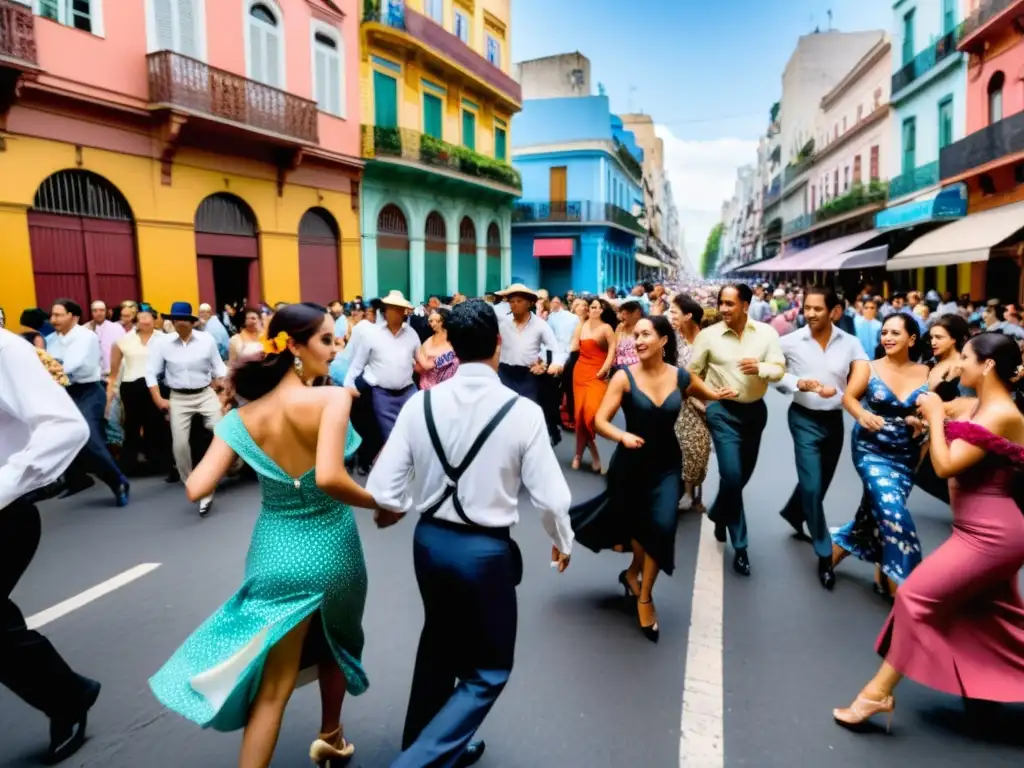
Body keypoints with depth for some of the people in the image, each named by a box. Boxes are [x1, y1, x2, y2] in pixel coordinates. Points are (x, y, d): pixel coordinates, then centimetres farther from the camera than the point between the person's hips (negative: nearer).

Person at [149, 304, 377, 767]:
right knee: (336, 645, 29)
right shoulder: (333, 398, -20)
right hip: (331, 549, -2)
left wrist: (225, 430, 8)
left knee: (273, 686, 14)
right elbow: (329, 478, -33)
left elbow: (196, 488, -9)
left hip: (275, 551, 2)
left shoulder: (243, 417, -6)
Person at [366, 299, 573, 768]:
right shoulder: (523, 411, -17)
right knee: (488, 670, 17)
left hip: (430, 541, 4)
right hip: (486, 550, -4)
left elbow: (383, 491, -9)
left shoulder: (420, 404, -10)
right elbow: (550, 497, -13)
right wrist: (562, 542, 7)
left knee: (439, 647, 28)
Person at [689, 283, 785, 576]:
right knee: (731, 475, -10)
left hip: (755, 410, 3)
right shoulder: (708, 335, -10)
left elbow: (780, 369, -6)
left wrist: (760, 368, -26)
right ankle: (740, 545, 7)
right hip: (723, 411, -3)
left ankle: (718, 514, 45)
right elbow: (691, 372, -1)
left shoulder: (766, 332, -4)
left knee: (744, 474, 16)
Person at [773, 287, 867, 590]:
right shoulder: (790, 342, -10)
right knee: (811, 485, -6)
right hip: (804, 419, -3)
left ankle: (793, 514, 49)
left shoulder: (850, 343, -6)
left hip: (835, 419, 3)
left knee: (821, 482, 19)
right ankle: (825, 554, 8)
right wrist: (797, 383, -21)